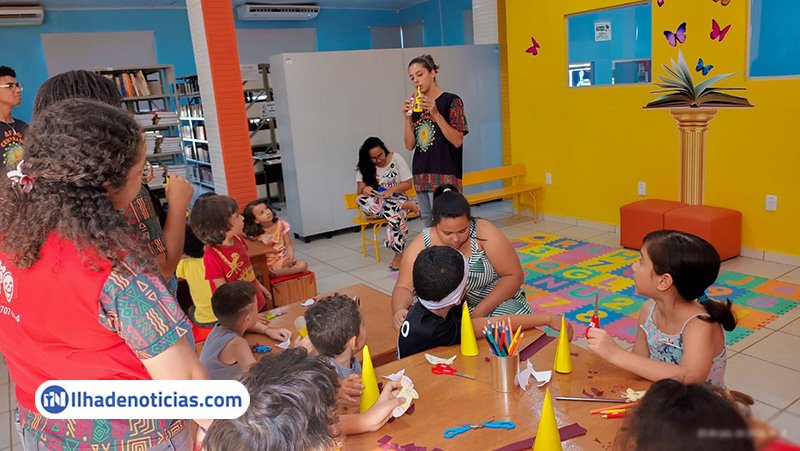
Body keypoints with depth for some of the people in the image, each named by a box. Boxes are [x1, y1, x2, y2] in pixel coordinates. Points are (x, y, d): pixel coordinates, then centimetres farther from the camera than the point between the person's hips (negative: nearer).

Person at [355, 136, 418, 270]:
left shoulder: (396, 159, -3)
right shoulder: (364, 167, 2)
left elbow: (408, 184, -2)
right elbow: (359, 190, -1)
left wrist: (392, 190, -21)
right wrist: (364, 190, -26)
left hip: (396, 199, -2)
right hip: (376, 203, 3)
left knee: (394, 215, -39)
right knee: (361, 200, -33)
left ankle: (399, 254, -24)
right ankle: (406, 205, -27)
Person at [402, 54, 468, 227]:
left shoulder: (451, 101, -4)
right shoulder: (416, 106, 12)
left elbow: (458, 141, -12)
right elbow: (410, 145, 9)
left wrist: (435, 114, -19)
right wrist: (407, 117, -5)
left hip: (444, 176, -6)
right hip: (421, 177, 6)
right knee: (429, 229, 10)